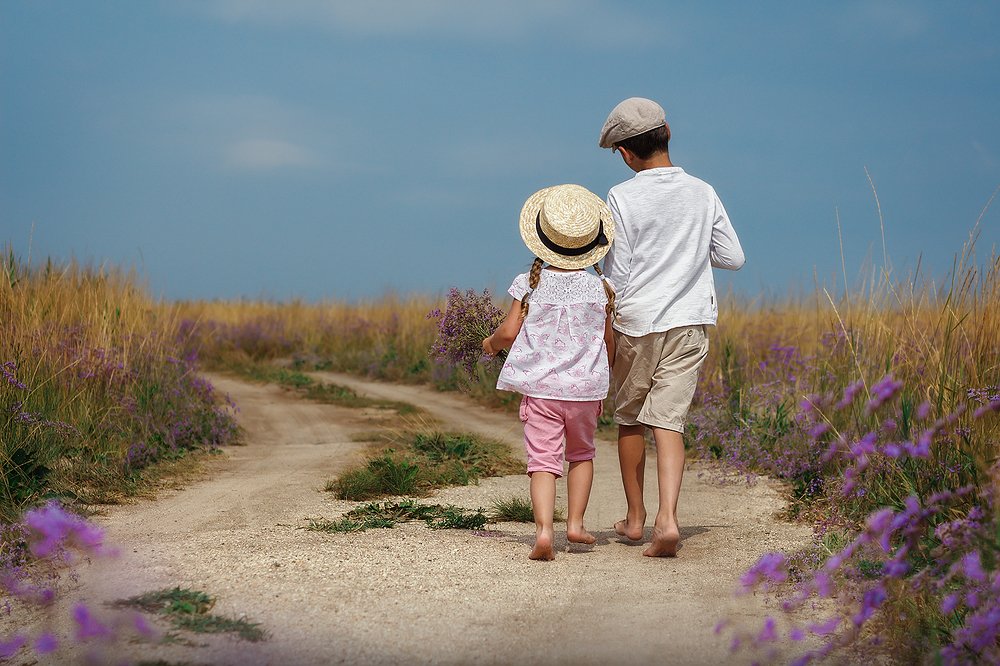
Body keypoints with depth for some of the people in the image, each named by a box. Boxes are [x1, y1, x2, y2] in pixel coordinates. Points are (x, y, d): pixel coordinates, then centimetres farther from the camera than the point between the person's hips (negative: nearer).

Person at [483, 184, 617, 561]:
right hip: (585, 388, 1)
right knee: (581, 454, 23)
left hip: (539, 388, -1)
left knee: (543, 459, -4)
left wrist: (490, 344, 18)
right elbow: (608, 344, 5)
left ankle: (543, 529, -20)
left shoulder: (530, 283, -5)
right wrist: (600, 388, 19)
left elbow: (508, 333, -6)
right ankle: (575, 523, 20)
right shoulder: (599, 288, -1)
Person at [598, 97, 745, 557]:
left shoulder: (622, 198, -10)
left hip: (635, 323, -2)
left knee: (629, 419, 15)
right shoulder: (703, 194, 1)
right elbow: (733, 257, 6)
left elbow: (616, 276, -9)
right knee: (668, 421, 0)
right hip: (689, 322, 3)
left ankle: (635, 518, 25)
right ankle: (667, 518, -18)